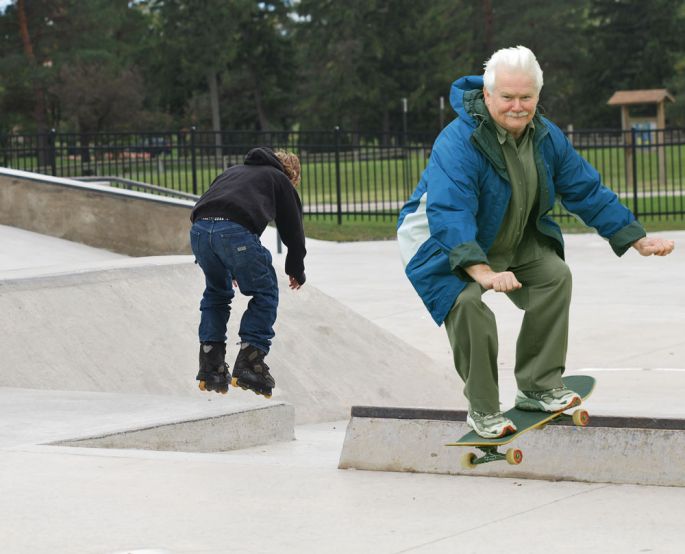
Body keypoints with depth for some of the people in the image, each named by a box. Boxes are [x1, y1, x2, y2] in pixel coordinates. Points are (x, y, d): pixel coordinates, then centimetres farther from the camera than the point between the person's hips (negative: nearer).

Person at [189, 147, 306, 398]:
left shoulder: (234, 171, 39)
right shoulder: (281, 181, 24)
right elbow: (293, 229, 24)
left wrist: (229, 269, 46)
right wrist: (297, 272, 39)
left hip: (199, 228, 5)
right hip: (236, 232, -5)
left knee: (216, 293, 25)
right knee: (265, 294, 13)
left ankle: (210, 367, 19)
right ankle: (249, 361, 3)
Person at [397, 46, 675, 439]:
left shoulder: (548, 137, -7)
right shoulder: (458, 142, -33)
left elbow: (588, 192, 3)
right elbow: (449, 214, -44)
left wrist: (638, 240, -1)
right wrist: (482, 272, -57)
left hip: (514, 244, 7)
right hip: (449, 245, -7)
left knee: (555, 275, -7)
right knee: (468, 302, -28)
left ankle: (540, 387, 2)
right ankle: (483, 410, -14)